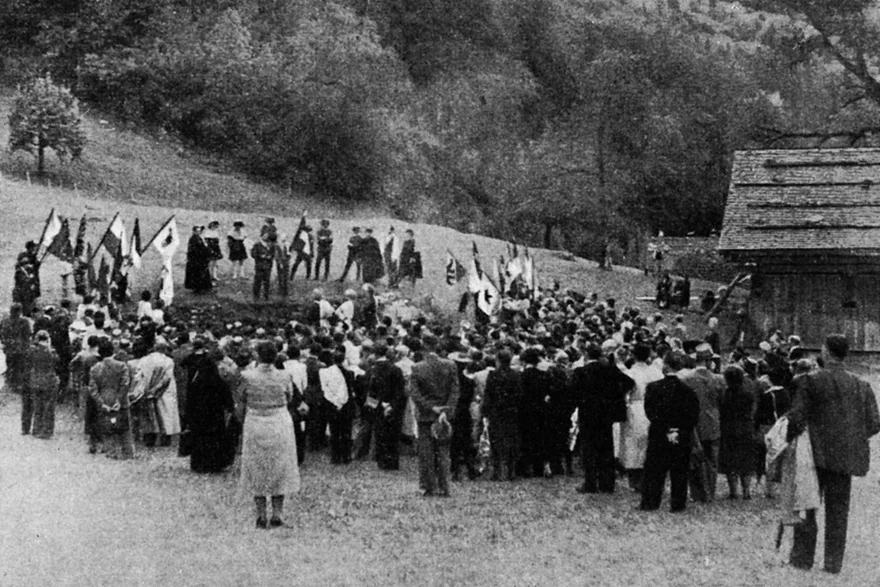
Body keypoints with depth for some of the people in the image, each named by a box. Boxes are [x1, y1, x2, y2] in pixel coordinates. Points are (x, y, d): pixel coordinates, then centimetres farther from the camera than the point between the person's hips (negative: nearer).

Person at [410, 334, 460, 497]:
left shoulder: (417, 368, -8)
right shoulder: (449, 365, -4)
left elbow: (415, 394, -11)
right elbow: (455, 392, -6)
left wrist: (432, 408, -10)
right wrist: (445, 411, -9)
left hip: (425, 416, -2)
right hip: (445, 415, 2)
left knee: (426, 452, 7)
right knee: (443, 452, 10)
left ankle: (430, 488, 7)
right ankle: (444, 488, 7)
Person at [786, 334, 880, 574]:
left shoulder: (810, 381, -11)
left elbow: (797, 419, -13)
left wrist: (786, 439, 2)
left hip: (816, 454, -3)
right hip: (846, 457, 3)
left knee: (807, 506, 9)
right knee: (838, 510, 10)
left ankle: (802, 557, 12)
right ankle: (834, 562, 12)